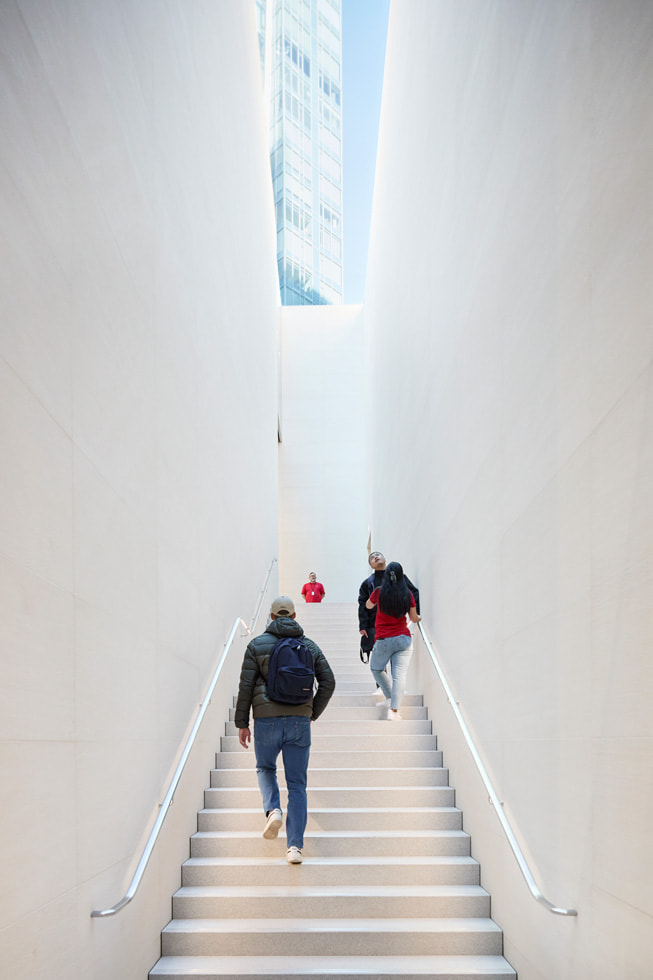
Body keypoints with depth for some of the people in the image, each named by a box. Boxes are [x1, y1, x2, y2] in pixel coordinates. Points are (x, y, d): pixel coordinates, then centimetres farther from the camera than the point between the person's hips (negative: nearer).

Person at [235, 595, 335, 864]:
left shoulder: (257, 645, 2)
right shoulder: (310, 646, 9)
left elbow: (246, 686, -3)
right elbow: (328, 682, 4)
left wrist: (242, 723, 3)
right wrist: (312, 714, 14)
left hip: (267, 720, -1)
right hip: (299, 721, 1)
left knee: (265, 768, 24)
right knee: (297, 784, 6)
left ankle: (273, 810, -3)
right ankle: (295, 846, 0)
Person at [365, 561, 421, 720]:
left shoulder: (379, 592, -3)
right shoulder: (407, 594, -1)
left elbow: (368, 606, 19)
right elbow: (414, 618, 11)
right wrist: (417, 619, 34)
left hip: (383, 640, -1)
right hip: (404, 638, 1)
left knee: (376, 668, 23)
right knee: (399, 675, -4)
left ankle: (390, 698, 18)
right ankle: (393, 710, -13)